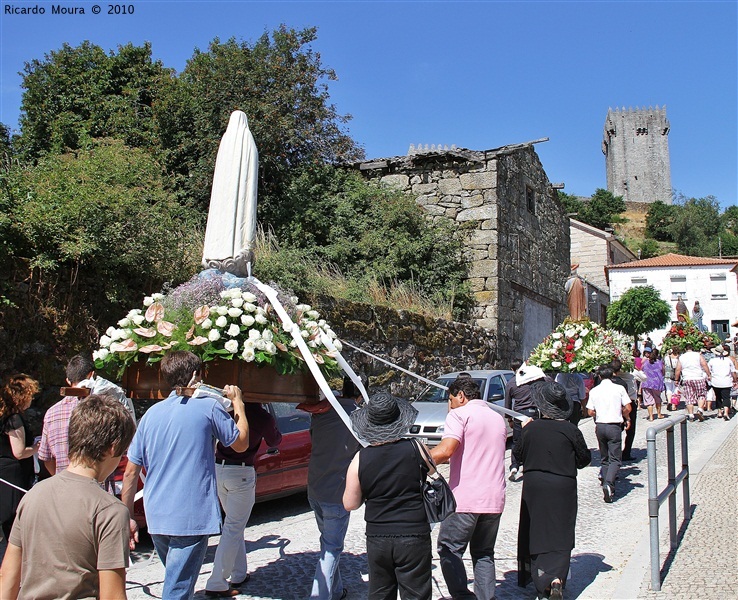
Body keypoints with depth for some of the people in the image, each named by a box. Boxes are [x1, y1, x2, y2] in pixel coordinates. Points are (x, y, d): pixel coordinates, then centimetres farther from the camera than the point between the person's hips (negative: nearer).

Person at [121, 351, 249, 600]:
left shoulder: (151, 413, 7)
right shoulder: (209, 406, -7)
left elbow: (131, 472, 7)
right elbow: (241, 443, 6)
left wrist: (127, 517, 15)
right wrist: (237, 402, 16)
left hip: (156, 518, 6)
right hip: (191, 518, -5)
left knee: (175, 580, 25)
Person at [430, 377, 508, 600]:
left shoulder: (460, 414, -5)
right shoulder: (498, 418, 18)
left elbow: (445, 450, -20)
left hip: (465, 498, -7)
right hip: (494, 498, 7)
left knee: (450, 550, 4)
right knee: (484, 553, 15)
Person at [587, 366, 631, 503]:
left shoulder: (594, 391, 2)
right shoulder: (619, 388, -3)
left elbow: (590, 412, 3)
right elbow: (627, 408, -5)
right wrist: (626, 419, 15)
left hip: (600, 426, 3)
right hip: (614, 426, -3)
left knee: (604, 458, 16)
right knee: (615, 458, -2)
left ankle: (606, 486, 18)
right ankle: (609, 483, -22)